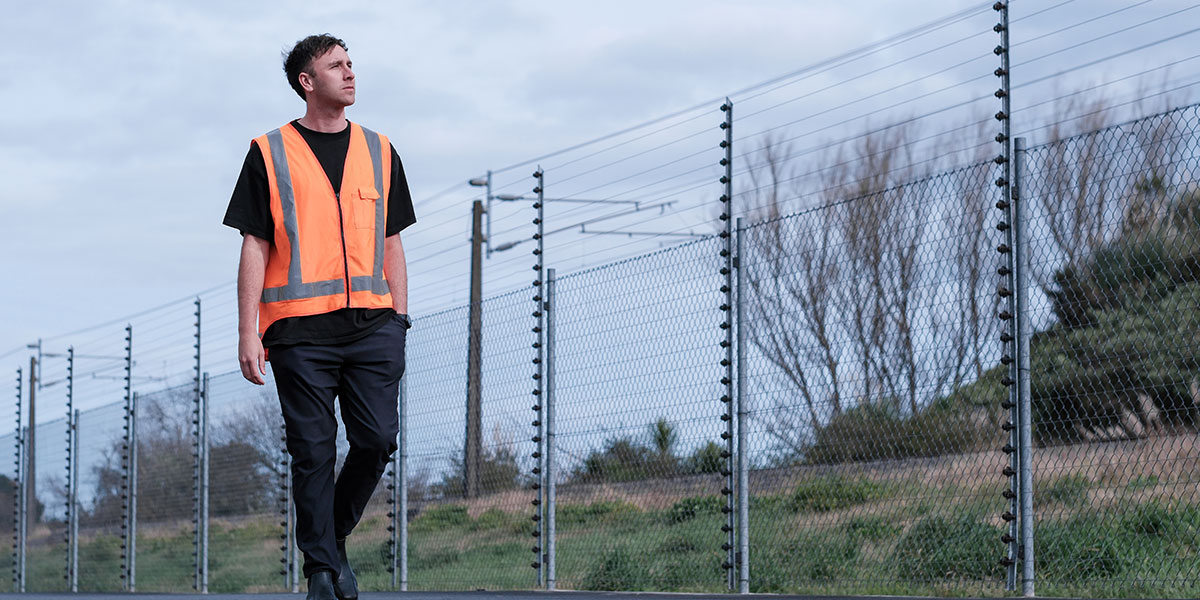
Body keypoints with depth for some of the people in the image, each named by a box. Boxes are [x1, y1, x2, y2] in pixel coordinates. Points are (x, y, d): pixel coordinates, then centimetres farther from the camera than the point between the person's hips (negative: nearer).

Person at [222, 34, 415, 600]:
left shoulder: (379, 151, 15)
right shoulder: (269, 153, 4)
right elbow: (254, 247, 2)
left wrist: (399, 320, 11)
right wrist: (248, 333, -5)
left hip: (373, 324, 3)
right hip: (300, 329, -3)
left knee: (378, 439, -5)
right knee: (313, 451, -1)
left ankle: (334, 535, 19)